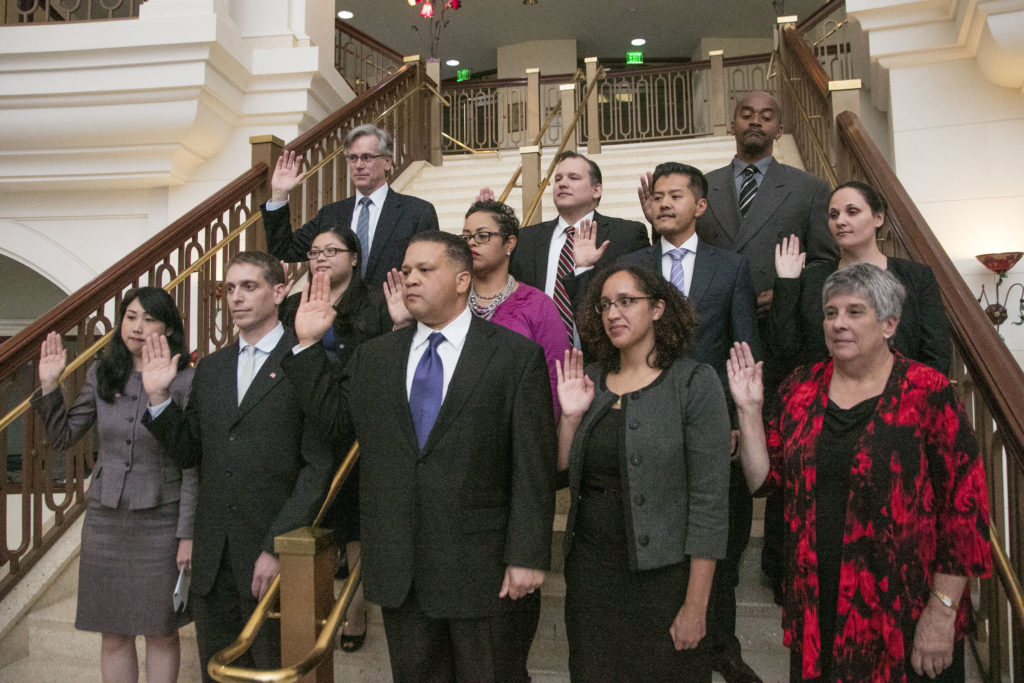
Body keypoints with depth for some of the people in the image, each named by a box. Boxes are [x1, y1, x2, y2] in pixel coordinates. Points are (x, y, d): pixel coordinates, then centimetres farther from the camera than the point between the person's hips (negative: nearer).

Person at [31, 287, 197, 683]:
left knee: (161, 633, 10)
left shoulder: (185, 382, -11)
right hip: (105, 519, 4)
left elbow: (193, 466, -10)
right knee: (113, 634, 15)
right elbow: (61, 438, 9)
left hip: (160, 522, -4)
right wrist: (49, 386, -3)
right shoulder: (101, 376, 4)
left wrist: (188, 534, -11)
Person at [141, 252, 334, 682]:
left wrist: (278, 547, -16)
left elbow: (319, 466, -12)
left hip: (273, 554, -5)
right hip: (212, 559, 6)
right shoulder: (210, 368, 12)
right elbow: (189, 452, 12)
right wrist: (158, 397, -1)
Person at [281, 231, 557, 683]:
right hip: (396, 564, 4)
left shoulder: (518, 355, -6)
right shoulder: (373, 357, 9)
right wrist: (307, 345, 3)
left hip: (480, 565, -4)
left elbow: (534, 466, -9)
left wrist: (528, 556, -12)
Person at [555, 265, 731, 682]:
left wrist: (696, 605, -14)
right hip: (589, 572, 4)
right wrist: (570, 416, -7)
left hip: (661, 578, -4)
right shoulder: (590, 381, 5)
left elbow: (709, 499, -12)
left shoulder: (694, 382, -8)